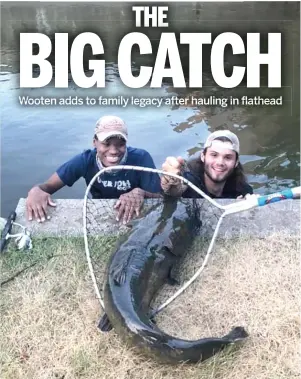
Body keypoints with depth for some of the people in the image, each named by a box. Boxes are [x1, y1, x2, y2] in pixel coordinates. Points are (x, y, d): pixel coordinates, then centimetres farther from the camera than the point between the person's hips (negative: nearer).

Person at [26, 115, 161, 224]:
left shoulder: (141, 158, -25)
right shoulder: (85, 160, -19)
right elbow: (48, 186, -15)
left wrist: (140, 193, -42)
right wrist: (36, 190, -39)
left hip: (134, 219, -1)